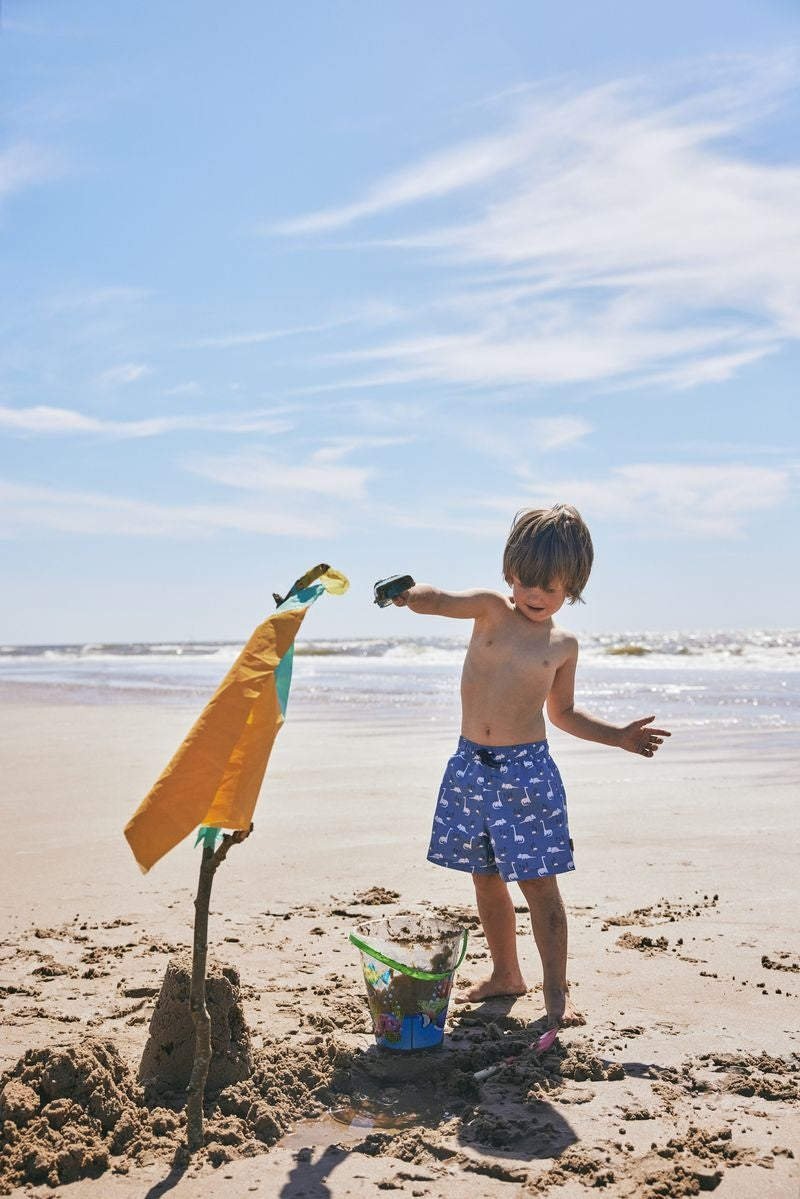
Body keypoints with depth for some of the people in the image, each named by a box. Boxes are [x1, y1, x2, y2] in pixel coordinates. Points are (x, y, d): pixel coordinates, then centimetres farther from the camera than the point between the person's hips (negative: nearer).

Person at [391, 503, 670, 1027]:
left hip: (527, 770, -2)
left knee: (537, 881, -4)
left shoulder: (563, 645, 3)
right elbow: (436, 600, -16)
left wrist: (620, 736, 7)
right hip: (471, 765, 2)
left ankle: (556, 990, 8)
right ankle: (505, 974, 30)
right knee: (487, 879, 13)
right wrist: (409, 592, -40)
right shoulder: (492, 608, 1)